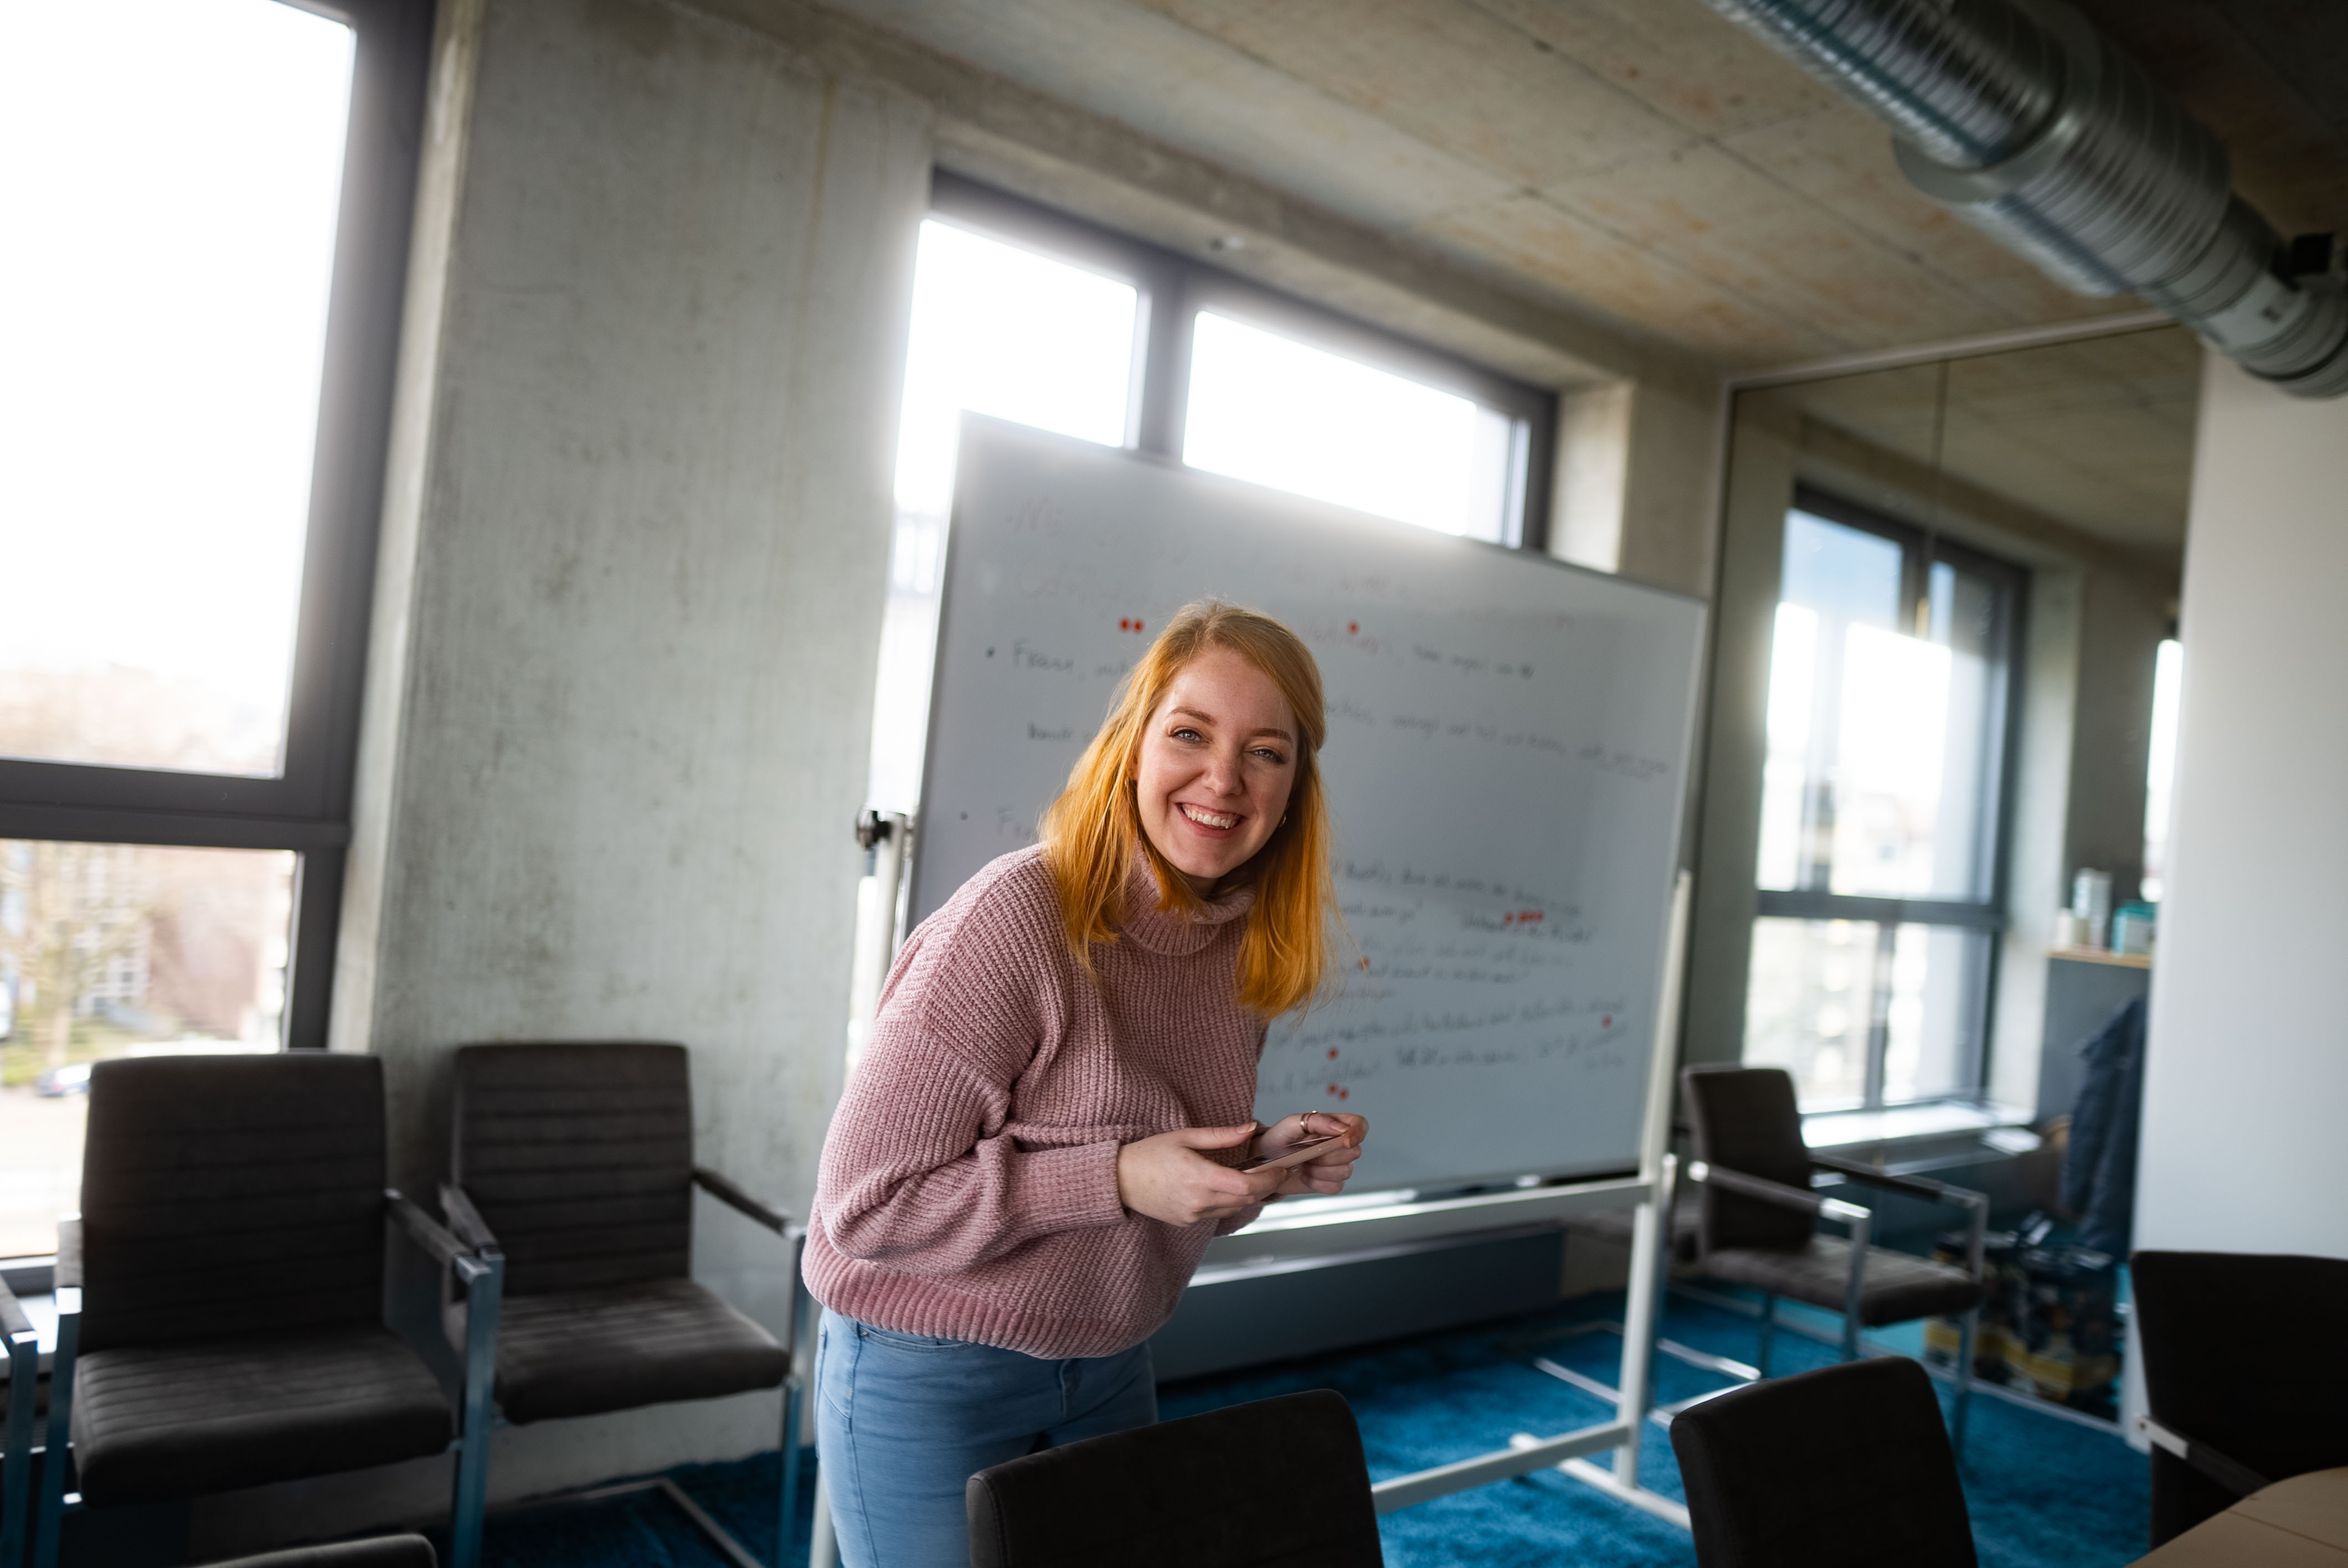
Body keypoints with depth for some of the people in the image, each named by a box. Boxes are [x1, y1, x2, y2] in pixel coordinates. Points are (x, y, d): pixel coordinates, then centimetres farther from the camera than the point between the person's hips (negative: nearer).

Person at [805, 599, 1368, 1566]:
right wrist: (1118, 1177, -28)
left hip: (1109, 1371, 7)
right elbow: (864, 1202, -23)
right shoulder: (1013, 922, -24)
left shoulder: (1247, 949, -2)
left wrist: (1268, 1164, -11)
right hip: (932, 1378, -6)